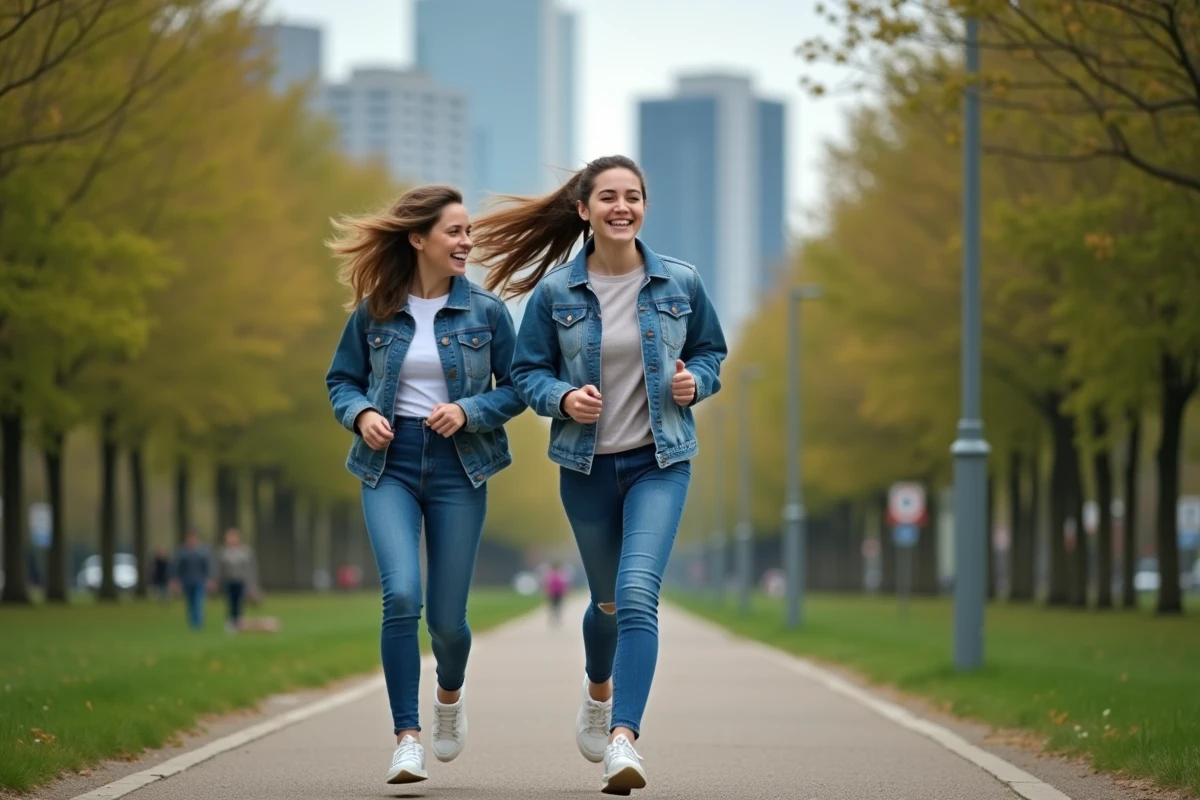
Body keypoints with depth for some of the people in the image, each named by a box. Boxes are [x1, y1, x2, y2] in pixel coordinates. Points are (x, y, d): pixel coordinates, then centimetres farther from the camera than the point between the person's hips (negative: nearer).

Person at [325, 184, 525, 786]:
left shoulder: (486, 311, 0)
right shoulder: (373, 311, 1)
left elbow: (517, 389, 5)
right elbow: (342, 380, 11)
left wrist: (470, 410, -13)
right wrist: (361, 415, -10)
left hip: (457, 469, 0)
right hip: (389, 465, 0)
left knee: (446, 617, 3)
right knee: (401, 596, -20)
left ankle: (450, 694, 39)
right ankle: (406, 738, -12)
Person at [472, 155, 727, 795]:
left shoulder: (680, 283, -2)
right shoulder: (554, 292, -5)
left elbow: (710, 351, 12)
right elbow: (527, 371, 2)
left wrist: (695, 381, -9)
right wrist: (563, 398, -18)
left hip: (660, 462, -1)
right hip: (586, 465, 1)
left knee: (636, 593, -20)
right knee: (608, 599, 17)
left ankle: (624, 739, -26)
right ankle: (599, 691, 50)